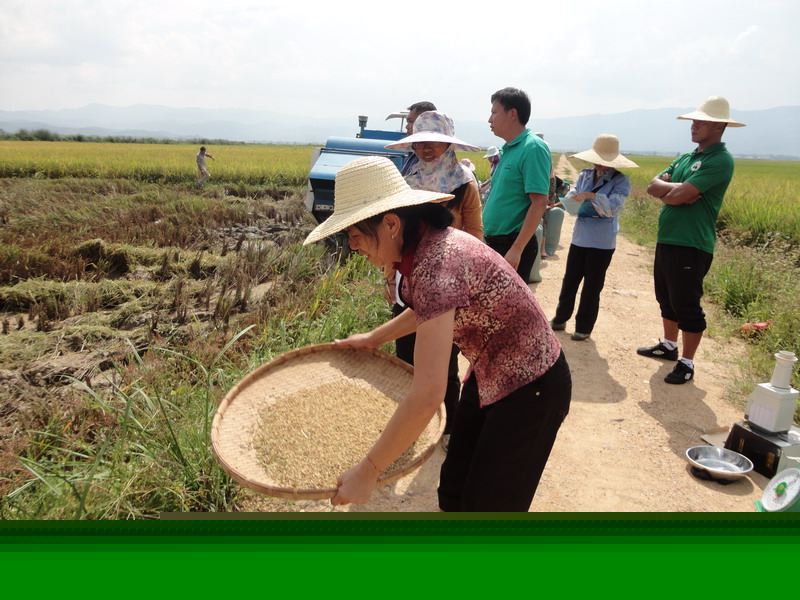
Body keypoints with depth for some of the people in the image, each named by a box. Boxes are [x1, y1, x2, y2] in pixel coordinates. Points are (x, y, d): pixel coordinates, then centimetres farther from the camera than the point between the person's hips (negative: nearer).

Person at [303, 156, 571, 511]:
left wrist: (366, 472, -28)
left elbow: (427, 395, -37)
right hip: (490, 374, 8)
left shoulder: (435, 265, -33)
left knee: (486, 502, 10)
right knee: (453, 488, 19)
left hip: (529, 390, -8)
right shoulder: (430, 241, -5)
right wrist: (374, 338, 19)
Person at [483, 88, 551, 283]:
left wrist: (516, 249, -24)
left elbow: (539, 203, -20)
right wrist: (489, 238, 17)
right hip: (494, 242, 9)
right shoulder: (508, 149, 13)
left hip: (513, 245, -9)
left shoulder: (533, 148, -14)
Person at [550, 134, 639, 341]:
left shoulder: (621, 181, -9)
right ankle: (560, 319, 28)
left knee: (592, 286, 6)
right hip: (579, 237, 4)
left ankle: (584, 327, 18)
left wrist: (592, 196, -33)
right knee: (569, 281, 13)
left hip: (602, 242, -4)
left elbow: (614, 207, -21)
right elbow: (570, 197, -1)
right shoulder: (585, 175, 4)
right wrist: (575, 199, -23)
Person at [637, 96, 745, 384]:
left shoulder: (721, 160, -12)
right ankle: (668, 346, 36)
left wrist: (667, 191, -3)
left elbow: (679, 195, -22)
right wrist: (677, 191, -11)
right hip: (666, 240, 9)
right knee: (666, 299, 19)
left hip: (691, 246, -9)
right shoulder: (684, 158, 16)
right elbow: (653, 186, 5)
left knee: (687, 307, -1)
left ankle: (686, 364, 11)